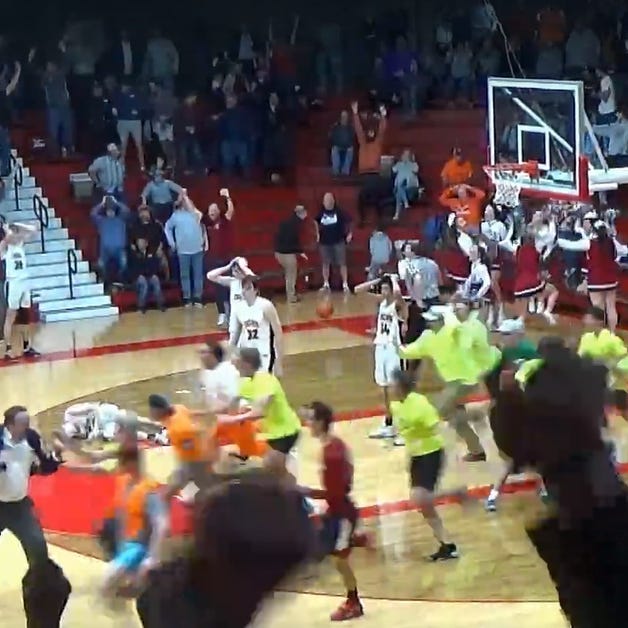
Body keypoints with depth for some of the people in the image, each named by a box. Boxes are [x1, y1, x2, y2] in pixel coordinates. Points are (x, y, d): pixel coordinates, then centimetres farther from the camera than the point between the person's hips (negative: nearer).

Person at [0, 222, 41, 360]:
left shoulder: (21, 243, 10)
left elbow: (33, 230, 8)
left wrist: (18, 225, 4)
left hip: (24, 281, 7)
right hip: (12, 283, -7)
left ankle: (26, 347, 21)